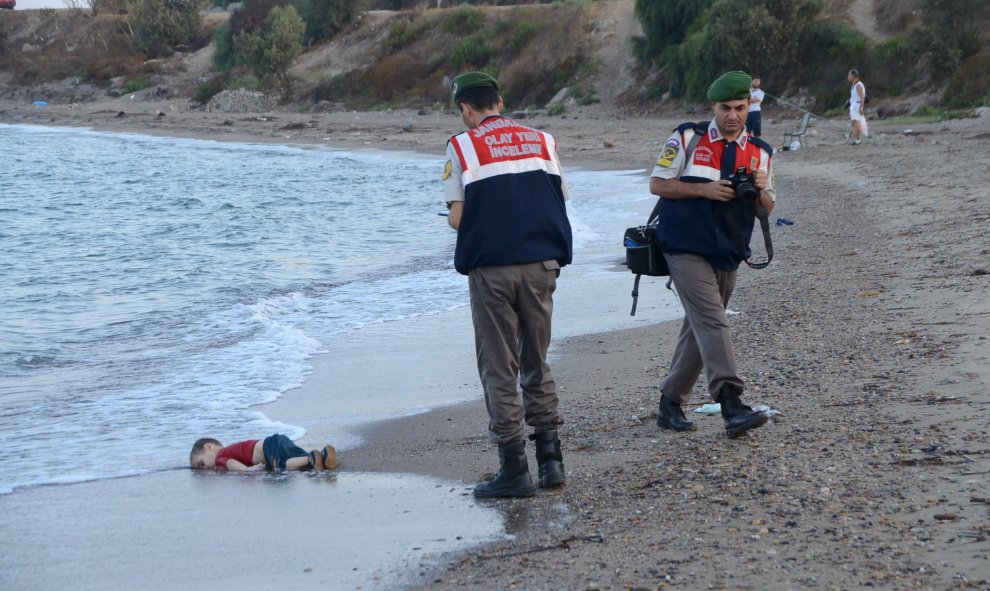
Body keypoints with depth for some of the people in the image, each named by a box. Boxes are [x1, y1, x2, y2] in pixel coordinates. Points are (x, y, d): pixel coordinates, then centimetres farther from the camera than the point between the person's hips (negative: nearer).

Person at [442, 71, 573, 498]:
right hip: (541, 264, 4)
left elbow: (457, 218, -5)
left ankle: (514, 469, 3)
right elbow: (559, 203, 7)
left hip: (491, 268, -3)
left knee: (500, 370, 4)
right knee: (537, 364, 16)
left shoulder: (462, 147, -1)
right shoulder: (542, 141, 9)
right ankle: (550, 458, 13)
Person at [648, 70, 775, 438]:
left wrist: (760, 190, -9)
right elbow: (658, 184, -2)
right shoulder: (687, 139, 0)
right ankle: (731, 406, -28)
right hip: (687, 249, -5)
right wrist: (704, 190, -14)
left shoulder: (760, 153, 11)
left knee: (698, 331, 11)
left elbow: (768, 209, 14)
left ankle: (670, 405, 23)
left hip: (728, 255, 5)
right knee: (712, 322, -19)